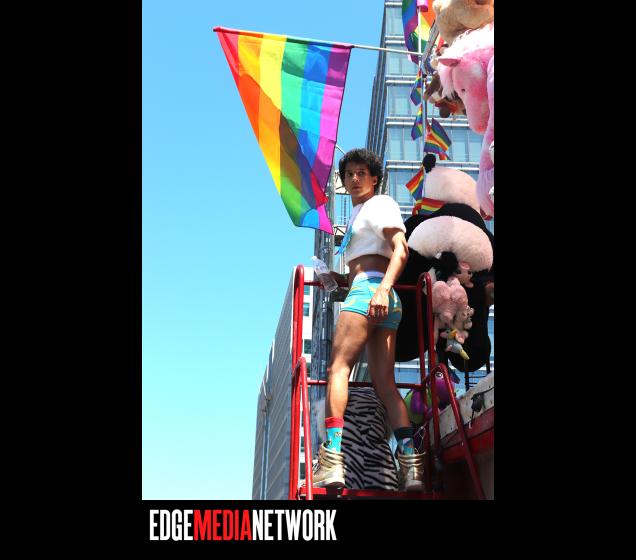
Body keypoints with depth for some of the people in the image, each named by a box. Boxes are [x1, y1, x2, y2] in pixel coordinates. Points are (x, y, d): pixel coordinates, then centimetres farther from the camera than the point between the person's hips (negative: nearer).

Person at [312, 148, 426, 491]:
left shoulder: (380, 204, 6)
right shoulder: (357, 215, 31)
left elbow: (401, 249, -11)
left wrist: (382, 289, -25)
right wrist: (334, 278, 13)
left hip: (368, 289, -9)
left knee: (337, 369, -17)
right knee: (385, 384, -2)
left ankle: (331, 460, -28)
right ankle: (410, 463, -12)